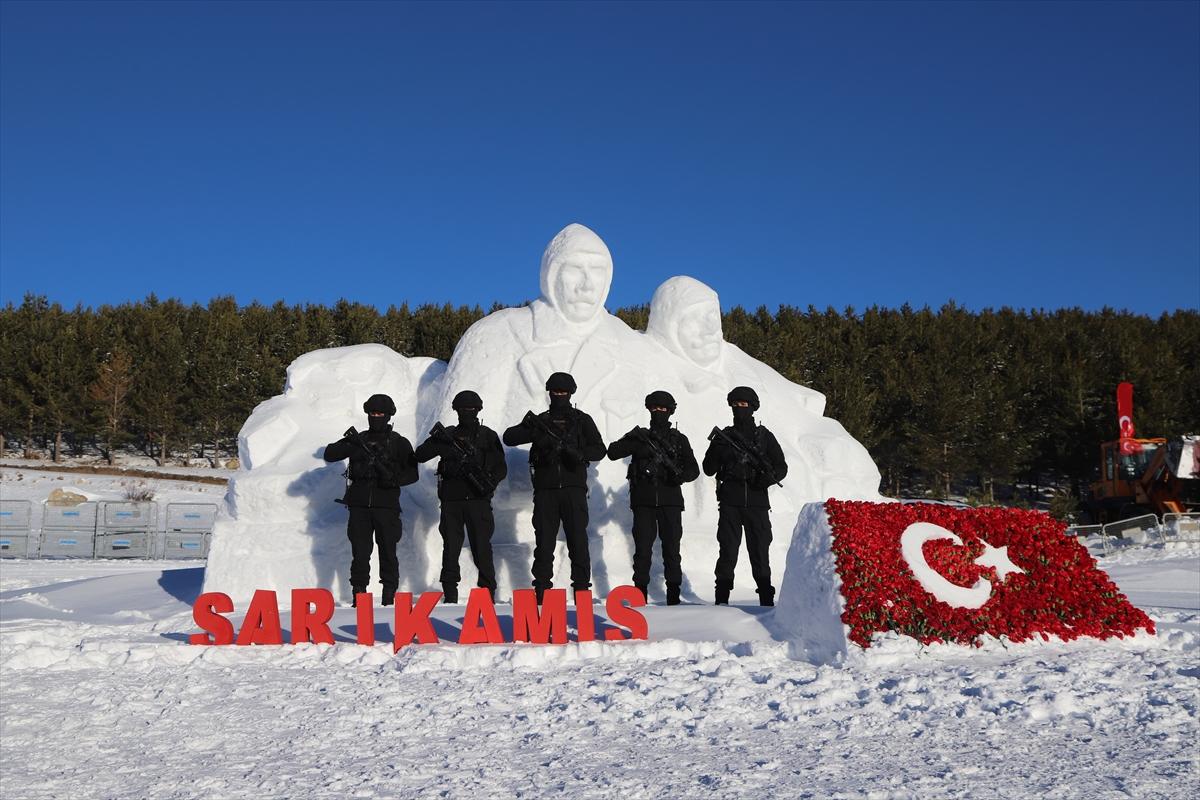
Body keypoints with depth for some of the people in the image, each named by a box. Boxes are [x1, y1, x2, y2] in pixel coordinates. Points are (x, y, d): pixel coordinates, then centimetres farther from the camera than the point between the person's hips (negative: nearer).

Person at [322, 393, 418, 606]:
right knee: (360, 552, 1)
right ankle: (359, 595, 7)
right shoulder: (359, 440, 13)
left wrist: (394, 479, -16)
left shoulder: (399, 443, 7)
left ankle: (389, 596, 6)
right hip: (359, 505, 2)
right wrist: (350, 443, -11)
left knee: (388, 552, 0)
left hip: (387, 506, -2)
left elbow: (412, 474, 3)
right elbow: (329, 454, 4)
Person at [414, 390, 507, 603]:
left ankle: (488, 594, 0)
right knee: (450, 548, 3)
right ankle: (450, 597, 10)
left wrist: (490, 482, -14)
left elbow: (501, 468, 5)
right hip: (452, 500, 2)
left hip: (478, 500, -2)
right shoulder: (448, 435, 11)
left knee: (482, 548, -6)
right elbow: (420, 455, 6)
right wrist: (438, 443, -12)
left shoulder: (488, 436, 8)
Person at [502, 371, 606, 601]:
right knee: (544, 541, 2)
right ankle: (541, 588, 7)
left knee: (578, 539, -5)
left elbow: (599, 449, 1)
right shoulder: (541, 421, 13)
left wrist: (579, 453, -19)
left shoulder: (582, 420, 10)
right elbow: (509, 438, 5)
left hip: (573, 489, -2)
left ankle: (582, 588, -2)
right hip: (545, 489, 2)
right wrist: (533, 433, -13)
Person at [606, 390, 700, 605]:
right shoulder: (641, 437, 11)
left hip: (670, 500, 0)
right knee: (642, 549, -2)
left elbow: (694, 470, 6)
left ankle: (673, 595, 3)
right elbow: (612, 452, 1)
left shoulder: (679, 440, 11)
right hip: (644, 501, 0)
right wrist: (635, 442, -12)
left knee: (671, 549, -1)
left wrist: (681, 475, -17)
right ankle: (640, 593, 3)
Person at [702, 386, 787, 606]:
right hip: (729, 504, 0)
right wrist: (717, 450, -13)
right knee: (727, 552, -2)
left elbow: (782, 467, 11)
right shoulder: (724, 437, 10)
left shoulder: (764, 436, 10)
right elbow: (709, 469, 6)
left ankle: (767, 600, 6)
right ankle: (722, 600, 0)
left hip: (757, 504, 0)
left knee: (760, 552, 1)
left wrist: (769, 477, -10)